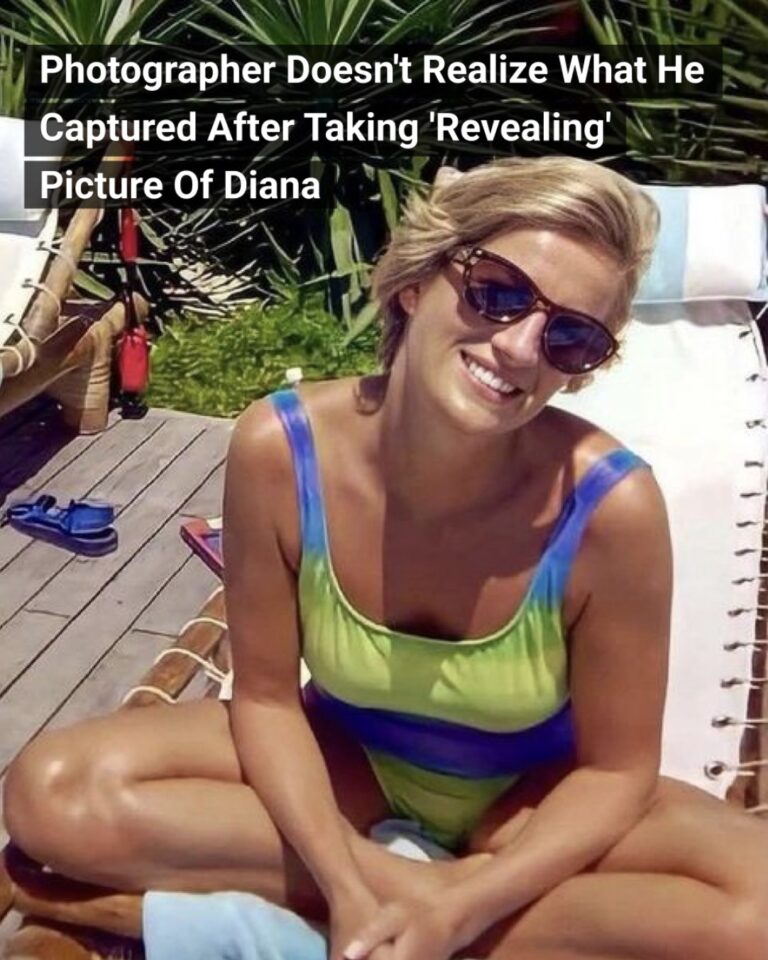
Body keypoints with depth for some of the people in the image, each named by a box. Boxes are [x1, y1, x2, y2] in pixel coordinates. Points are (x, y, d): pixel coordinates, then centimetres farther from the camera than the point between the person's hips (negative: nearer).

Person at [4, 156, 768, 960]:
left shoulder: (612, 506, -30)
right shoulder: (279, 451, -26)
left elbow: (615, 770, -16)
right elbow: (266, 695, -13)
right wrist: (348, 883, -26)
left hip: (532, 798, -1)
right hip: (347, 758, 2)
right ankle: (393, 875, -12)